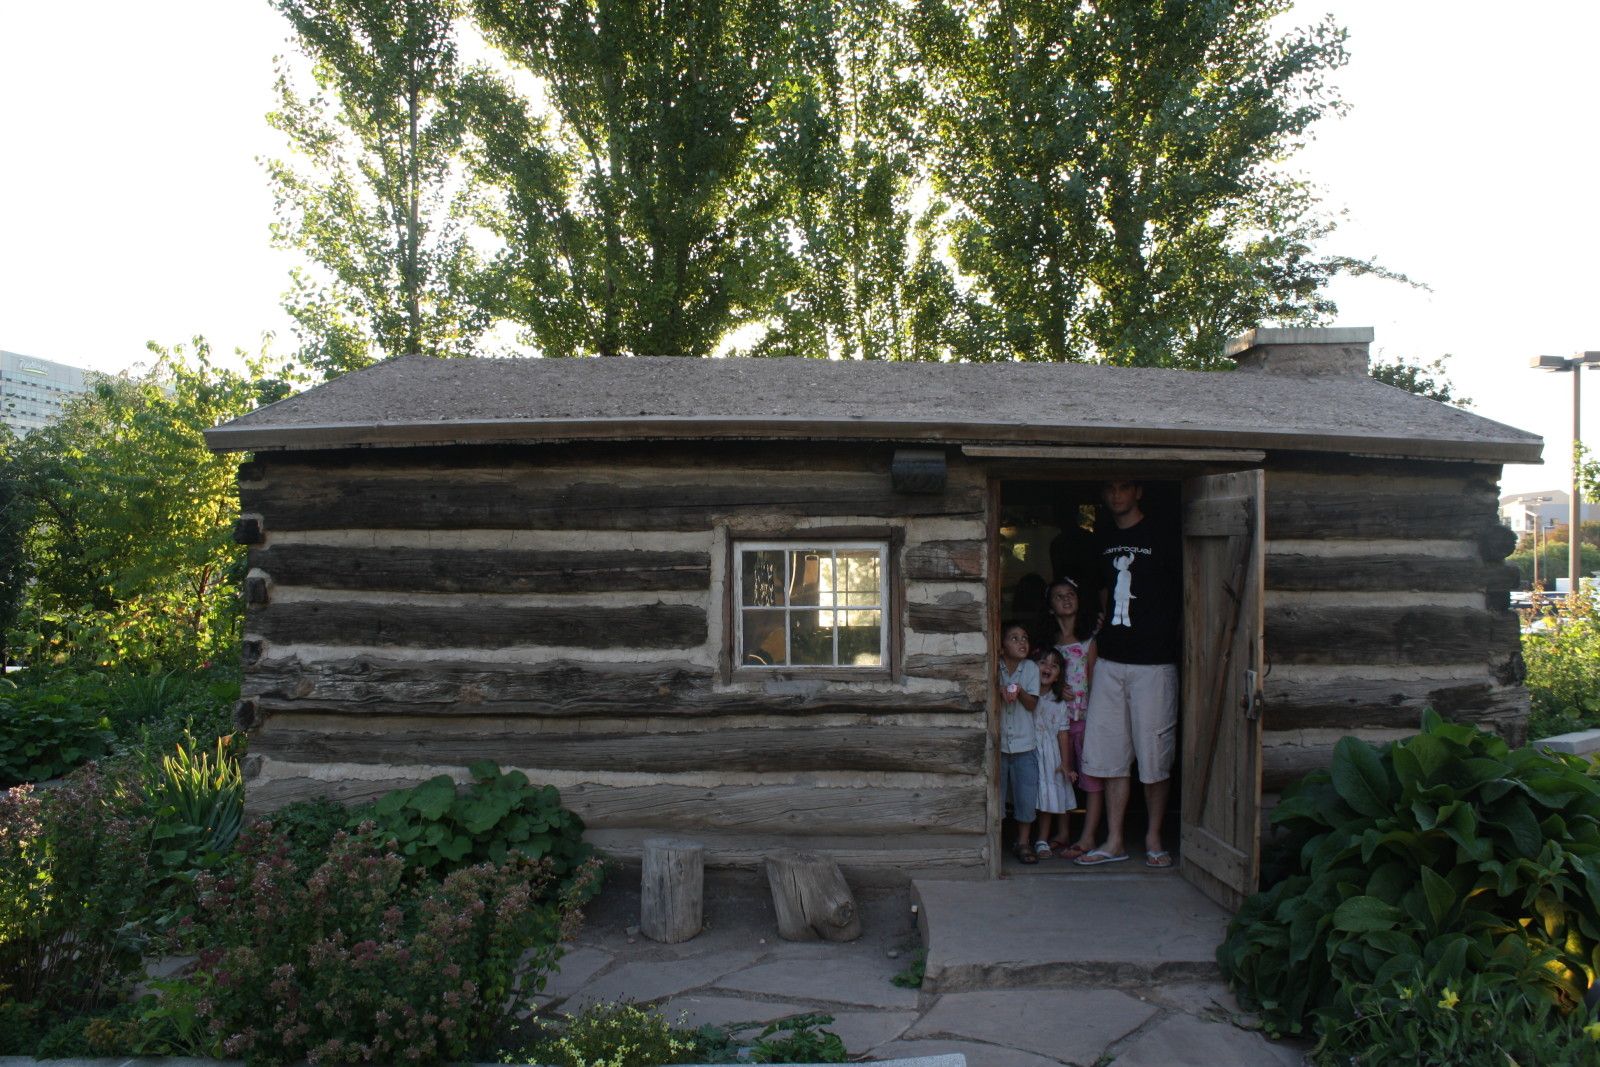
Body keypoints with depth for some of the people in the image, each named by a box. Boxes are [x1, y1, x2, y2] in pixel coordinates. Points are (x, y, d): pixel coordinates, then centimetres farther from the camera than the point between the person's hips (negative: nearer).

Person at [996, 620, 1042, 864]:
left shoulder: (1031, 668, 0)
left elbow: (1032, 704, -4)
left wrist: (1019, 691, -23)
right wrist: (999, 691, -24)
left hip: (1023, 744, 1)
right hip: (997, 743, -1)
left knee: (1026, 796, 1)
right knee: (994, 794, 4)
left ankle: (1023, 843, 15)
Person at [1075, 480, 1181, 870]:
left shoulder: (1162, 538, -2)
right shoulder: (1104, 540, 14)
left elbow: (1183, 596, -1)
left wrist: (1165, 636, -6)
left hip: (1153, 662, -5)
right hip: (1110, 661, 5)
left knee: (1154, 754, 2)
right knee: (1111, 754, 6)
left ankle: (1154, 839, 17)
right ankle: (1114, 842, 15)